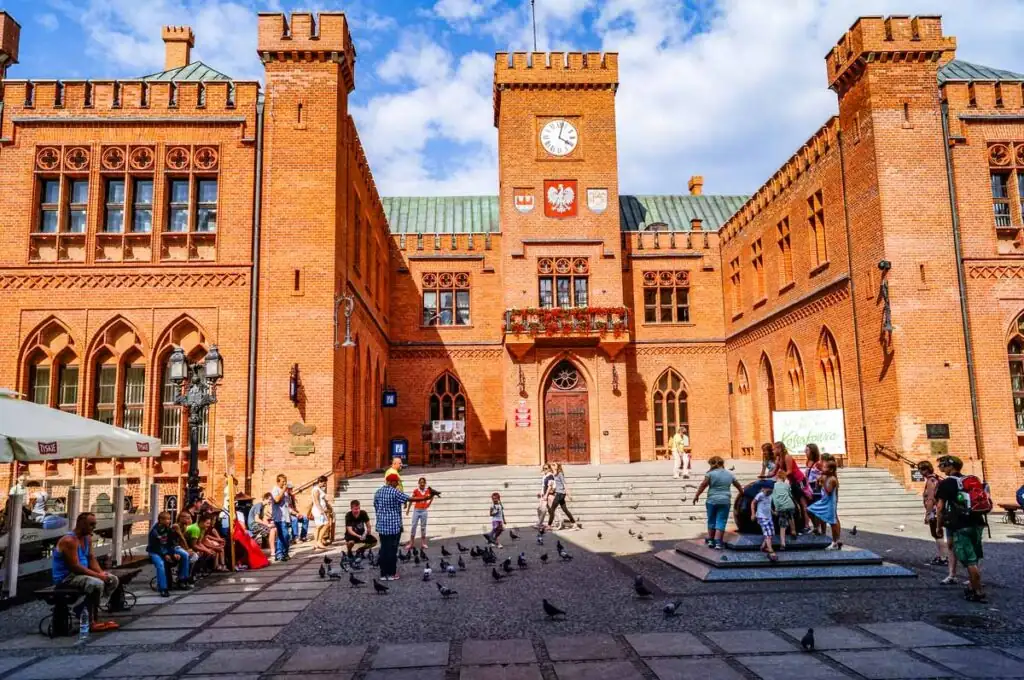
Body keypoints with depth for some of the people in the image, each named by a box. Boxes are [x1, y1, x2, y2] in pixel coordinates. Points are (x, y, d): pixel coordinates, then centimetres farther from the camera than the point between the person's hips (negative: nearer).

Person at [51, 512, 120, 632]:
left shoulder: (87, 538, 7)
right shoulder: (69, 541, -22)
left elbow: (92, 559, 9)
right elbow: (75, 567, -26)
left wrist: (101, 573, -9)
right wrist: (98, 575, -22)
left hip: (80, 573, 10)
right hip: (65, 577, -10)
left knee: (112, 580, 3)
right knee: (97, 584, -31)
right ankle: (91, 622, -18)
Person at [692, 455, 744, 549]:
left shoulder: (711, 473, -5)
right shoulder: (730, 474, 10)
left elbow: (703, 485, -8)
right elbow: (738, 485, 23)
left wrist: (696, 495, 0)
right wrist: (742, 492, 41)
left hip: (712, 501, -1)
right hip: (725, 501, 1)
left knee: (711, 521, 13)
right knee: (721, 522, 2)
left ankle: (710, 540, 22)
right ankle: (718, 542, -5)